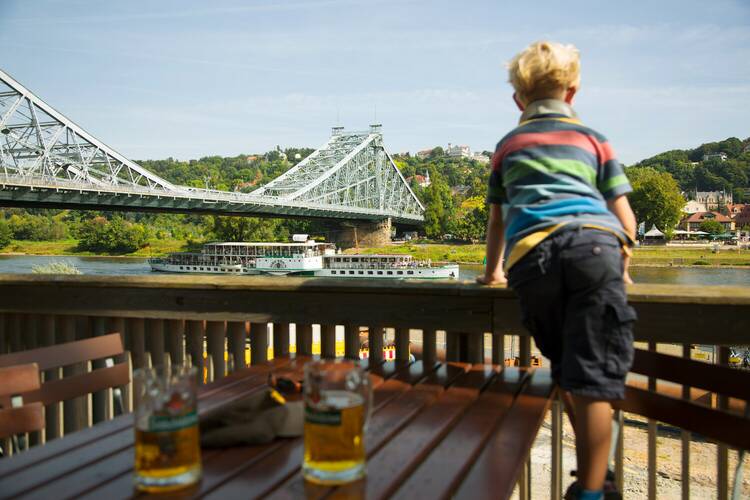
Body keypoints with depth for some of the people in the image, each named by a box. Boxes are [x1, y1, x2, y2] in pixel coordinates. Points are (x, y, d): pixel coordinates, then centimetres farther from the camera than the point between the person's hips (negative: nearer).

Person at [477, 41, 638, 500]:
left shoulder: (507, 146, 30)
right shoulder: (593, 139, 26)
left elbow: (497, 218, 37)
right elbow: (625, 219, 19)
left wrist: (492, 271, 50)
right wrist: (622, 267, 34)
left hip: (530, 256, 2)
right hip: (593, 242, -1)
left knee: (568, 374, 15)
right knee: (594, 377, -3)